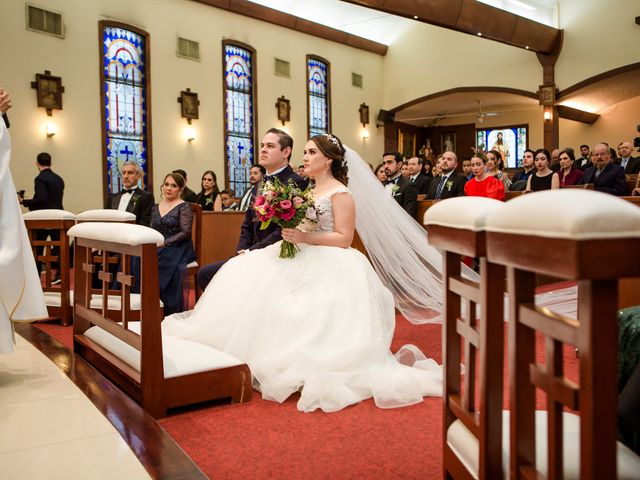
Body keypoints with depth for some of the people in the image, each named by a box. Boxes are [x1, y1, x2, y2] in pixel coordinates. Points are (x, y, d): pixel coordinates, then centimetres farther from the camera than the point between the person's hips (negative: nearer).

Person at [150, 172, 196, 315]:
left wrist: (162, 243, -16)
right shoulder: (156, 207, 18)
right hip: (158, 250, 5)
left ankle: (173, 318, -22)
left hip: (178, 251, -5)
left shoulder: (184, 206, 0)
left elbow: (185, 233, -10)